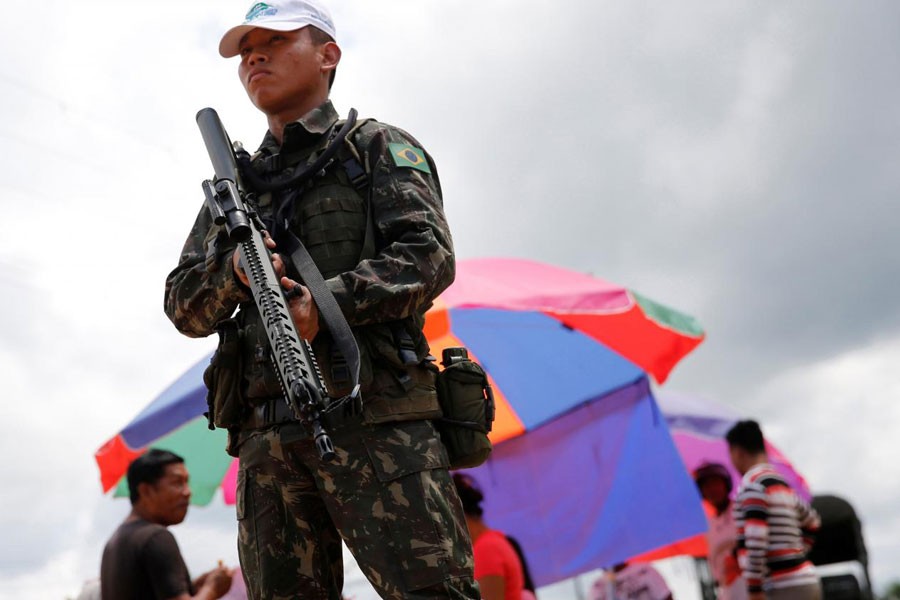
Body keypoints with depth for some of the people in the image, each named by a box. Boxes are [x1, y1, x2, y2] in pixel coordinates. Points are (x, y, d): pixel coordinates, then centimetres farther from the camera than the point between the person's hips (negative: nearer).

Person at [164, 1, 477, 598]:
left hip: (376, 419, -4)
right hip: (266, 438, 5)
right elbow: (184, 308, 19)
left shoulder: (379, 147, 13)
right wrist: (234, 270, -3)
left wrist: (327, 302, -17)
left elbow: (428, 254, -3)